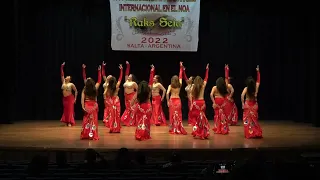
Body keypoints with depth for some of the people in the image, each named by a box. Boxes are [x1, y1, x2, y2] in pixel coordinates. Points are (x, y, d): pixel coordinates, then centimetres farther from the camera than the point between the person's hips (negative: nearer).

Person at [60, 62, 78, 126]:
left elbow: (76, 91, 0)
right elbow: (62, 74, 5)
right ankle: (67, 121, 14)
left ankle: (70, 122, -1)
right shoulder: (63, 82, 7)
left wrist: (75, 98, -6)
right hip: (64, 98, 5)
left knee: (70, 110, -4)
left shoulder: (71, 84, -4)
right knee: (66, 110, 7)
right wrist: (62, 67, -1)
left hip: (70, 98, -5)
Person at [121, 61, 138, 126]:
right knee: (128, 108, 8)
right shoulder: (126, 81, 10)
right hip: (126, 97, 6)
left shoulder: (134, 83, -6)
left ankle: (132, 122, -4)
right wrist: (128, 66, 7)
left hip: (132, 97, -6)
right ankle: (128, 121, 12)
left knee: (132, 108, -5)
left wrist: (135, 94, -4)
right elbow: (126, 73, 9)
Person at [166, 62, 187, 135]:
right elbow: (180, 76, 15)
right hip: (178, 100, 2)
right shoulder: (180, 85, 3)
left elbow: (167, 93, -17)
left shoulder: (170, 86, -3)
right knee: (178, 115, 6)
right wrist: (181, 67, 23)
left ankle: (173, 129, 4)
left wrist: (168, 101, -7)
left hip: (172, 100, -2)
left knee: (172, 115, 3)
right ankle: (178, 129, 3)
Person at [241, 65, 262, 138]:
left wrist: (243, 103, -17)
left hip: (247, 105, -3)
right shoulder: (256, 87, -6)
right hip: (254, 105, 3)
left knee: (248, 120, 4)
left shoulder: (246, 88, -13)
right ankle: (256, 133, 12)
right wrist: (258, 72, 18)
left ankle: (249, 133, 2)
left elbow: (242, 95, -28)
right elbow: (258, 81, 11)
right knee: (254, 119, 12)